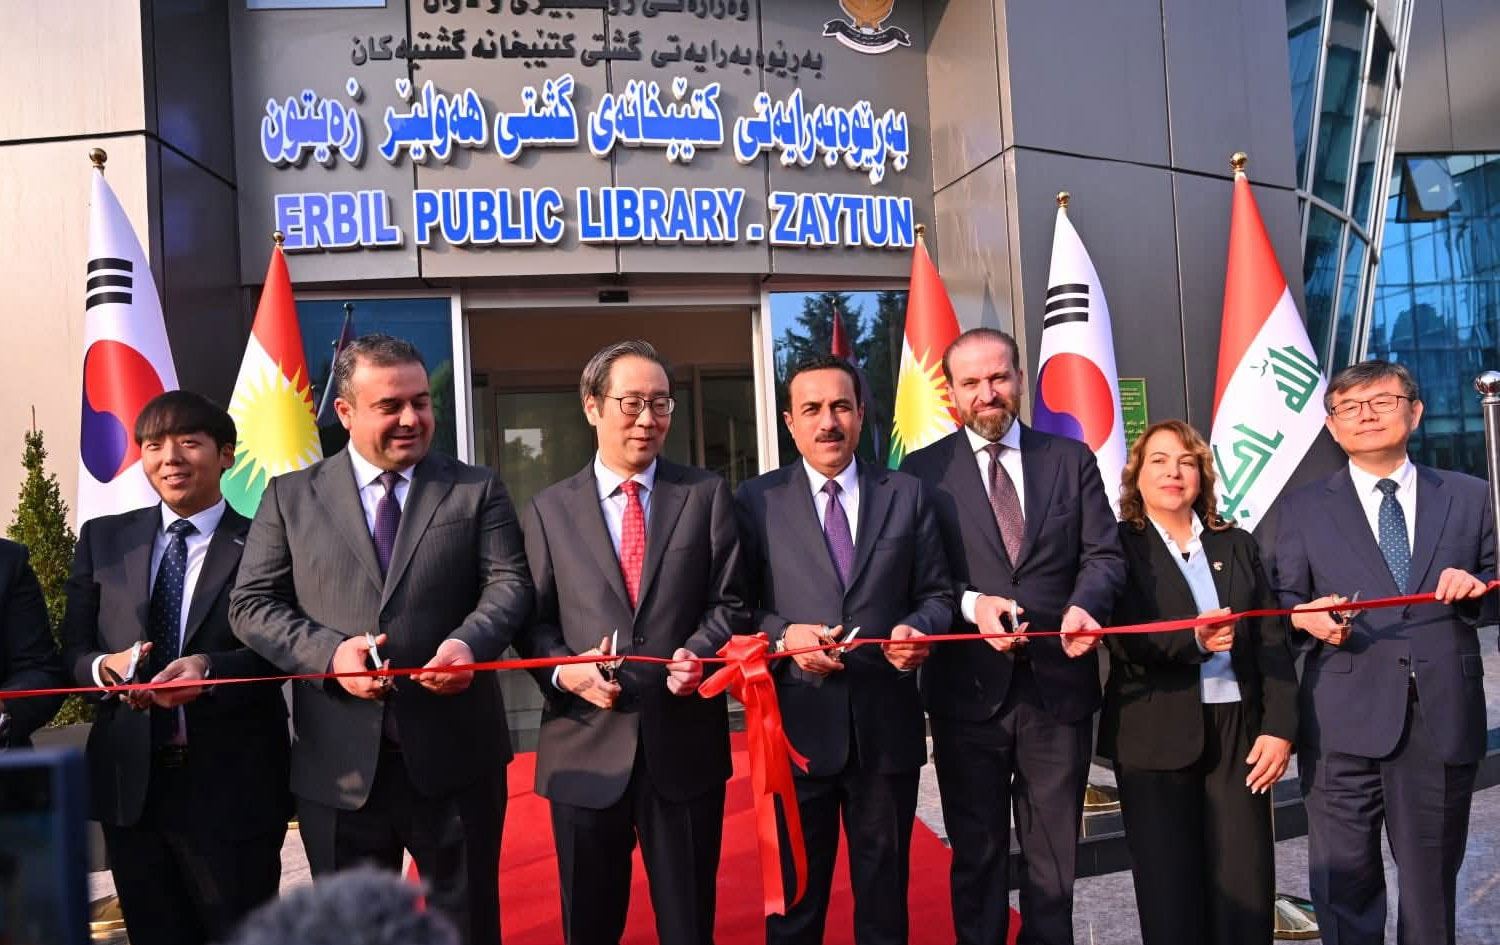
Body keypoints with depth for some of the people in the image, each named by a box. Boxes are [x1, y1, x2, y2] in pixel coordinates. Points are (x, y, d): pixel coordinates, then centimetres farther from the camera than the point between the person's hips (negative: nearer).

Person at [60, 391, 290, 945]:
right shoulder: (103, 539, 9)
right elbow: (72, 649, 8)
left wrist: (212, 669, -27)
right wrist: (105, 666, -14)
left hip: (233, 785, -4)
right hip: (131, 782, 4)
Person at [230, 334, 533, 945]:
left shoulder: (477, 490, 5)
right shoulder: (290, 496, 6)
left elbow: (509, 583, -2)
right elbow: (252, 604, 3)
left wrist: (469, 641, -23)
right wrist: (328, 652, -15)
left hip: (455, 755, 0)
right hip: (339, 764, 1)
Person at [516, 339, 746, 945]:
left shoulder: (707, 496, 5)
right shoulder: (549, 508, 6)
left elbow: (729, 602, 1)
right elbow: (534, 619, 3)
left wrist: (699, 652, -18)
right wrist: (564, 670, -16)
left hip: (685, 743, 0)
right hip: (586, 746, 1)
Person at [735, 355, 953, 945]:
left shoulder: (906, 495, 6)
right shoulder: (756, 500, 1)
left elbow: (937, 594, 6)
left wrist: (917, 629, -14)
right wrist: (783, 634, -18)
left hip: (887, 724, 2)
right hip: (797, 723, -1)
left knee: (884, 890, 17)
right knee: (795, 895, 14)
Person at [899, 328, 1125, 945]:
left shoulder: (1071, 459, 7)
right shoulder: (923, 471, 1)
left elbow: (1104, 554, 2)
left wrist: (1083, 606, -19)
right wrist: (972, 604, -22)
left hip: (1058, 682, 2)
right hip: (968, 686, -1)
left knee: (1054, 856, 15)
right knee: (977, 855, 13)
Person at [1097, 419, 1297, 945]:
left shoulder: (1238, 545, 13)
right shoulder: (1119, 546, 1)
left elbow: (1273, 643, 7)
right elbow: (1126, 644, -9)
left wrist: (1280, 726, -3)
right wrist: (1194, 642, -25)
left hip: (1238, 732, 3)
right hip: (1157, 738, -3)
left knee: (1247, 894, 3)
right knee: (1170, 899, 2)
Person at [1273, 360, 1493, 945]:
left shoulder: (1469, 497, 10)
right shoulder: (1305, 508, 7)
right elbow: (1283, 602, 4)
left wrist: (1477, 589, -10)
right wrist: (1305, 617, -17)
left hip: (1445, 721, 1)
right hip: (1345, 723, -1)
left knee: (1432, 883, 14)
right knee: (1345, 885, 6)